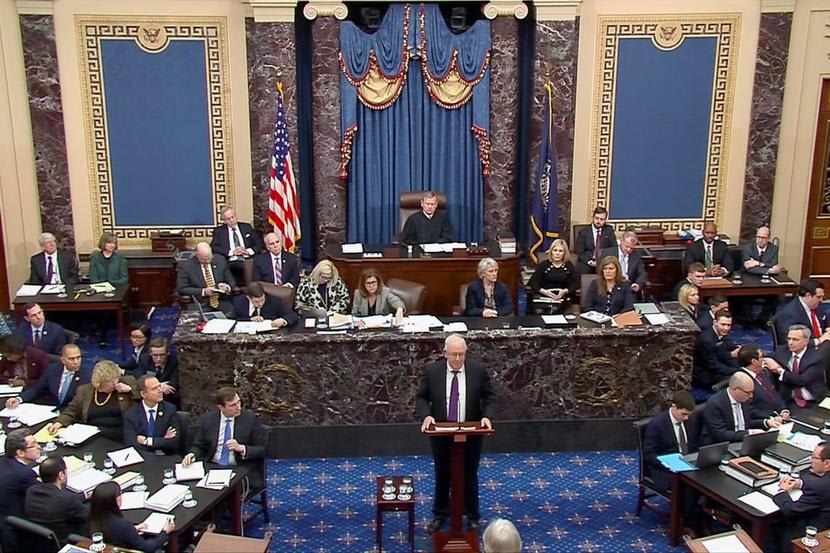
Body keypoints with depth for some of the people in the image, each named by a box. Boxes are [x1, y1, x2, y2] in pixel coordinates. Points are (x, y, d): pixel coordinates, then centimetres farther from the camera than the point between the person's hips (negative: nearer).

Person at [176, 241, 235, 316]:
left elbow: (231, 281, 14)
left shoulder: (220, 260, 8)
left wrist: (227, 287, -10)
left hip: (222, 302, 3)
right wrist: (203, 292, -15)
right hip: (201, 305, -2)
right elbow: (181, 289, -4)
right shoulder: (186, 266, -1)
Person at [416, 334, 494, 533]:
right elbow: (421, 398, -1)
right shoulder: (432, 370, -9)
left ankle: (472, 516, 34)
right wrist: (426, 415, -19)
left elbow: (489, 397, -2)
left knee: (470, 475, 14)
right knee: (442, 475, 15)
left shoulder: (479, 369, -9)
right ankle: (440, 514, 35)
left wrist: (487, 416, -18)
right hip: (441, 433, 0)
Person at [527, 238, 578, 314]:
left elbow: (575, 283, 6)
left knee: (554, 309, -33)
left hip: (562, 297, 0)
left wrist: (565, 291, -14)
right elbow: (533, 282, 5)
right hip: (543, 295, 0)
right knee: (539, 311, -32)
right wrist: (543, 291, -14)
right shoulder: (543, 265, 13)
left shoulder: (569, 266, 14)